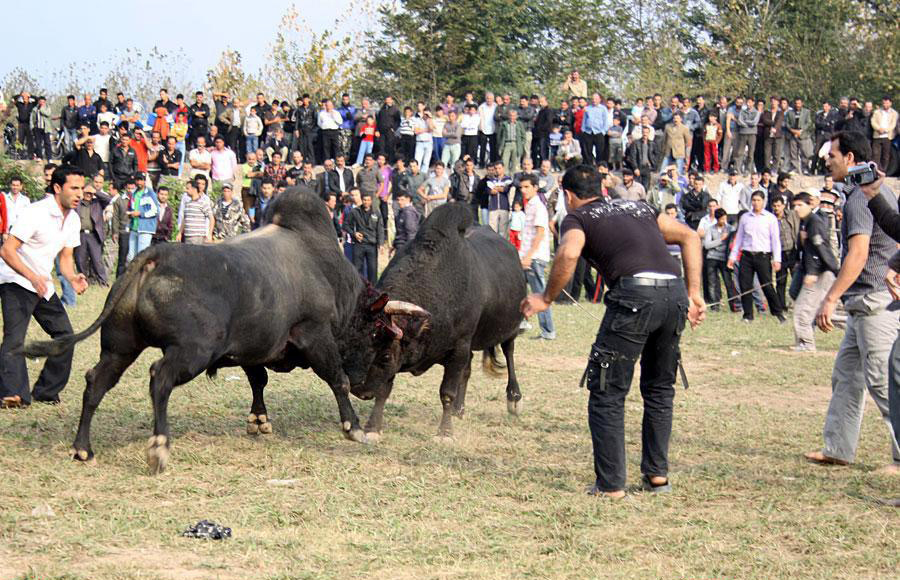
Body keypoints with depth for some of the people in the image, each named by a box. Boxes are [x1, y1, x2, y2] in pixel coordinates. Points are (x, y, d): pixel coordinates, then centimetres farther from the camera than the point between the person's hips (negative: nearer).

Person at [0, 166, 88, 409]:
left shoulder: (72, 219, 5)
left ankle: (46, 391, 16)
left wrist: (73, 278, -10)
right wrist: (33, 277, -35)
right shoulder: (36, 213, -21)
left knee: (64, 334, 5)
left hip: (43, 285, 8)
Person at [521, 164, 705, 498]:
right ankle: (657, 474, 26)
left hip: (634, 295, -6)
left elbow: (568, 254, -10)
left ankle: (610, 485, 3)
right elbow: (689, 236, 24)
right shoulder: (637, 207, 31)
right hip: (674, 293, 6)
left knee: (607, 394, 5)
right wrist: (693, 294, 22)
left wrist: (546, 300, 2)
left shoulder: (578, 217, 14)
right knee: (660, 389, 23)